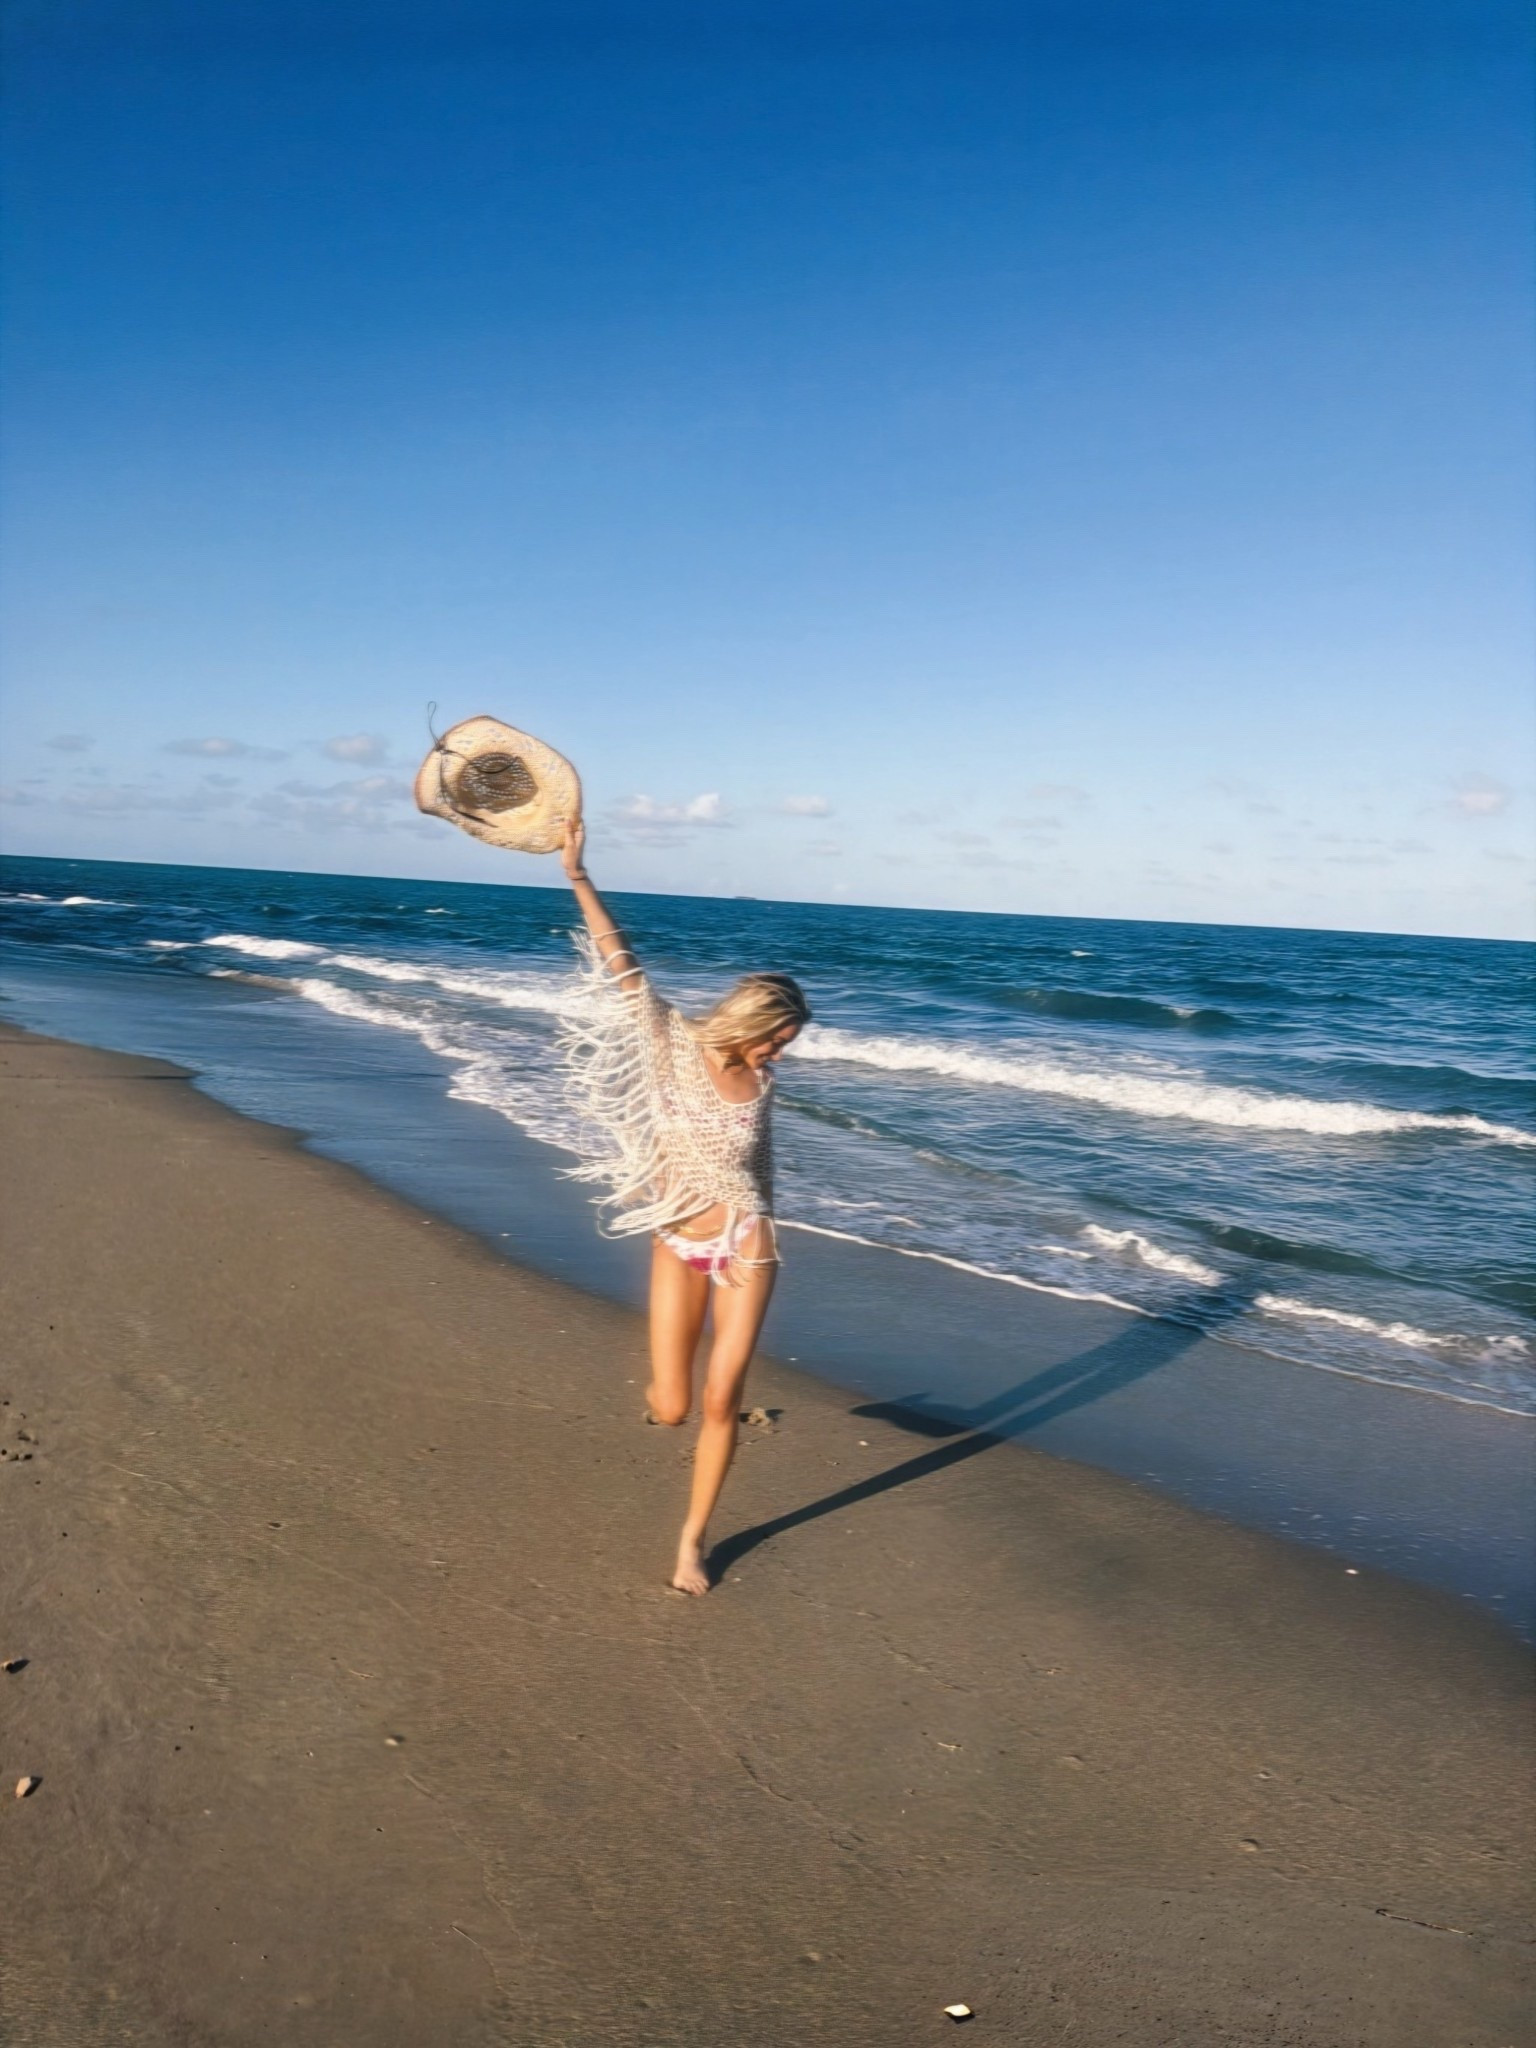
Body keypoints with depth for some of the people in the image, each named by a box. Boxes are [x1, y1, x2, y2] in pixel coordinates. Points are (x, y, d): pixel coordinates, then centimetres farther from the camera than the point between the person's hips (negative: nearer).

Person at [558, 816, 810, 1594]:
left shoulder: (757, 1077, -3)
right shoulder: (672, 1044, -9)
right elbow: (620, 964, -14)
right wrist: (577, 876, -18)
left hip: (744, 1246, 1)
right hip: (677, 1247, -1)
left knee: (721, 1402, 1)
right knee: (670, 1409, 1)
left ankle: (693, 1538, 22)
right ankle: (662, 1385, 42)